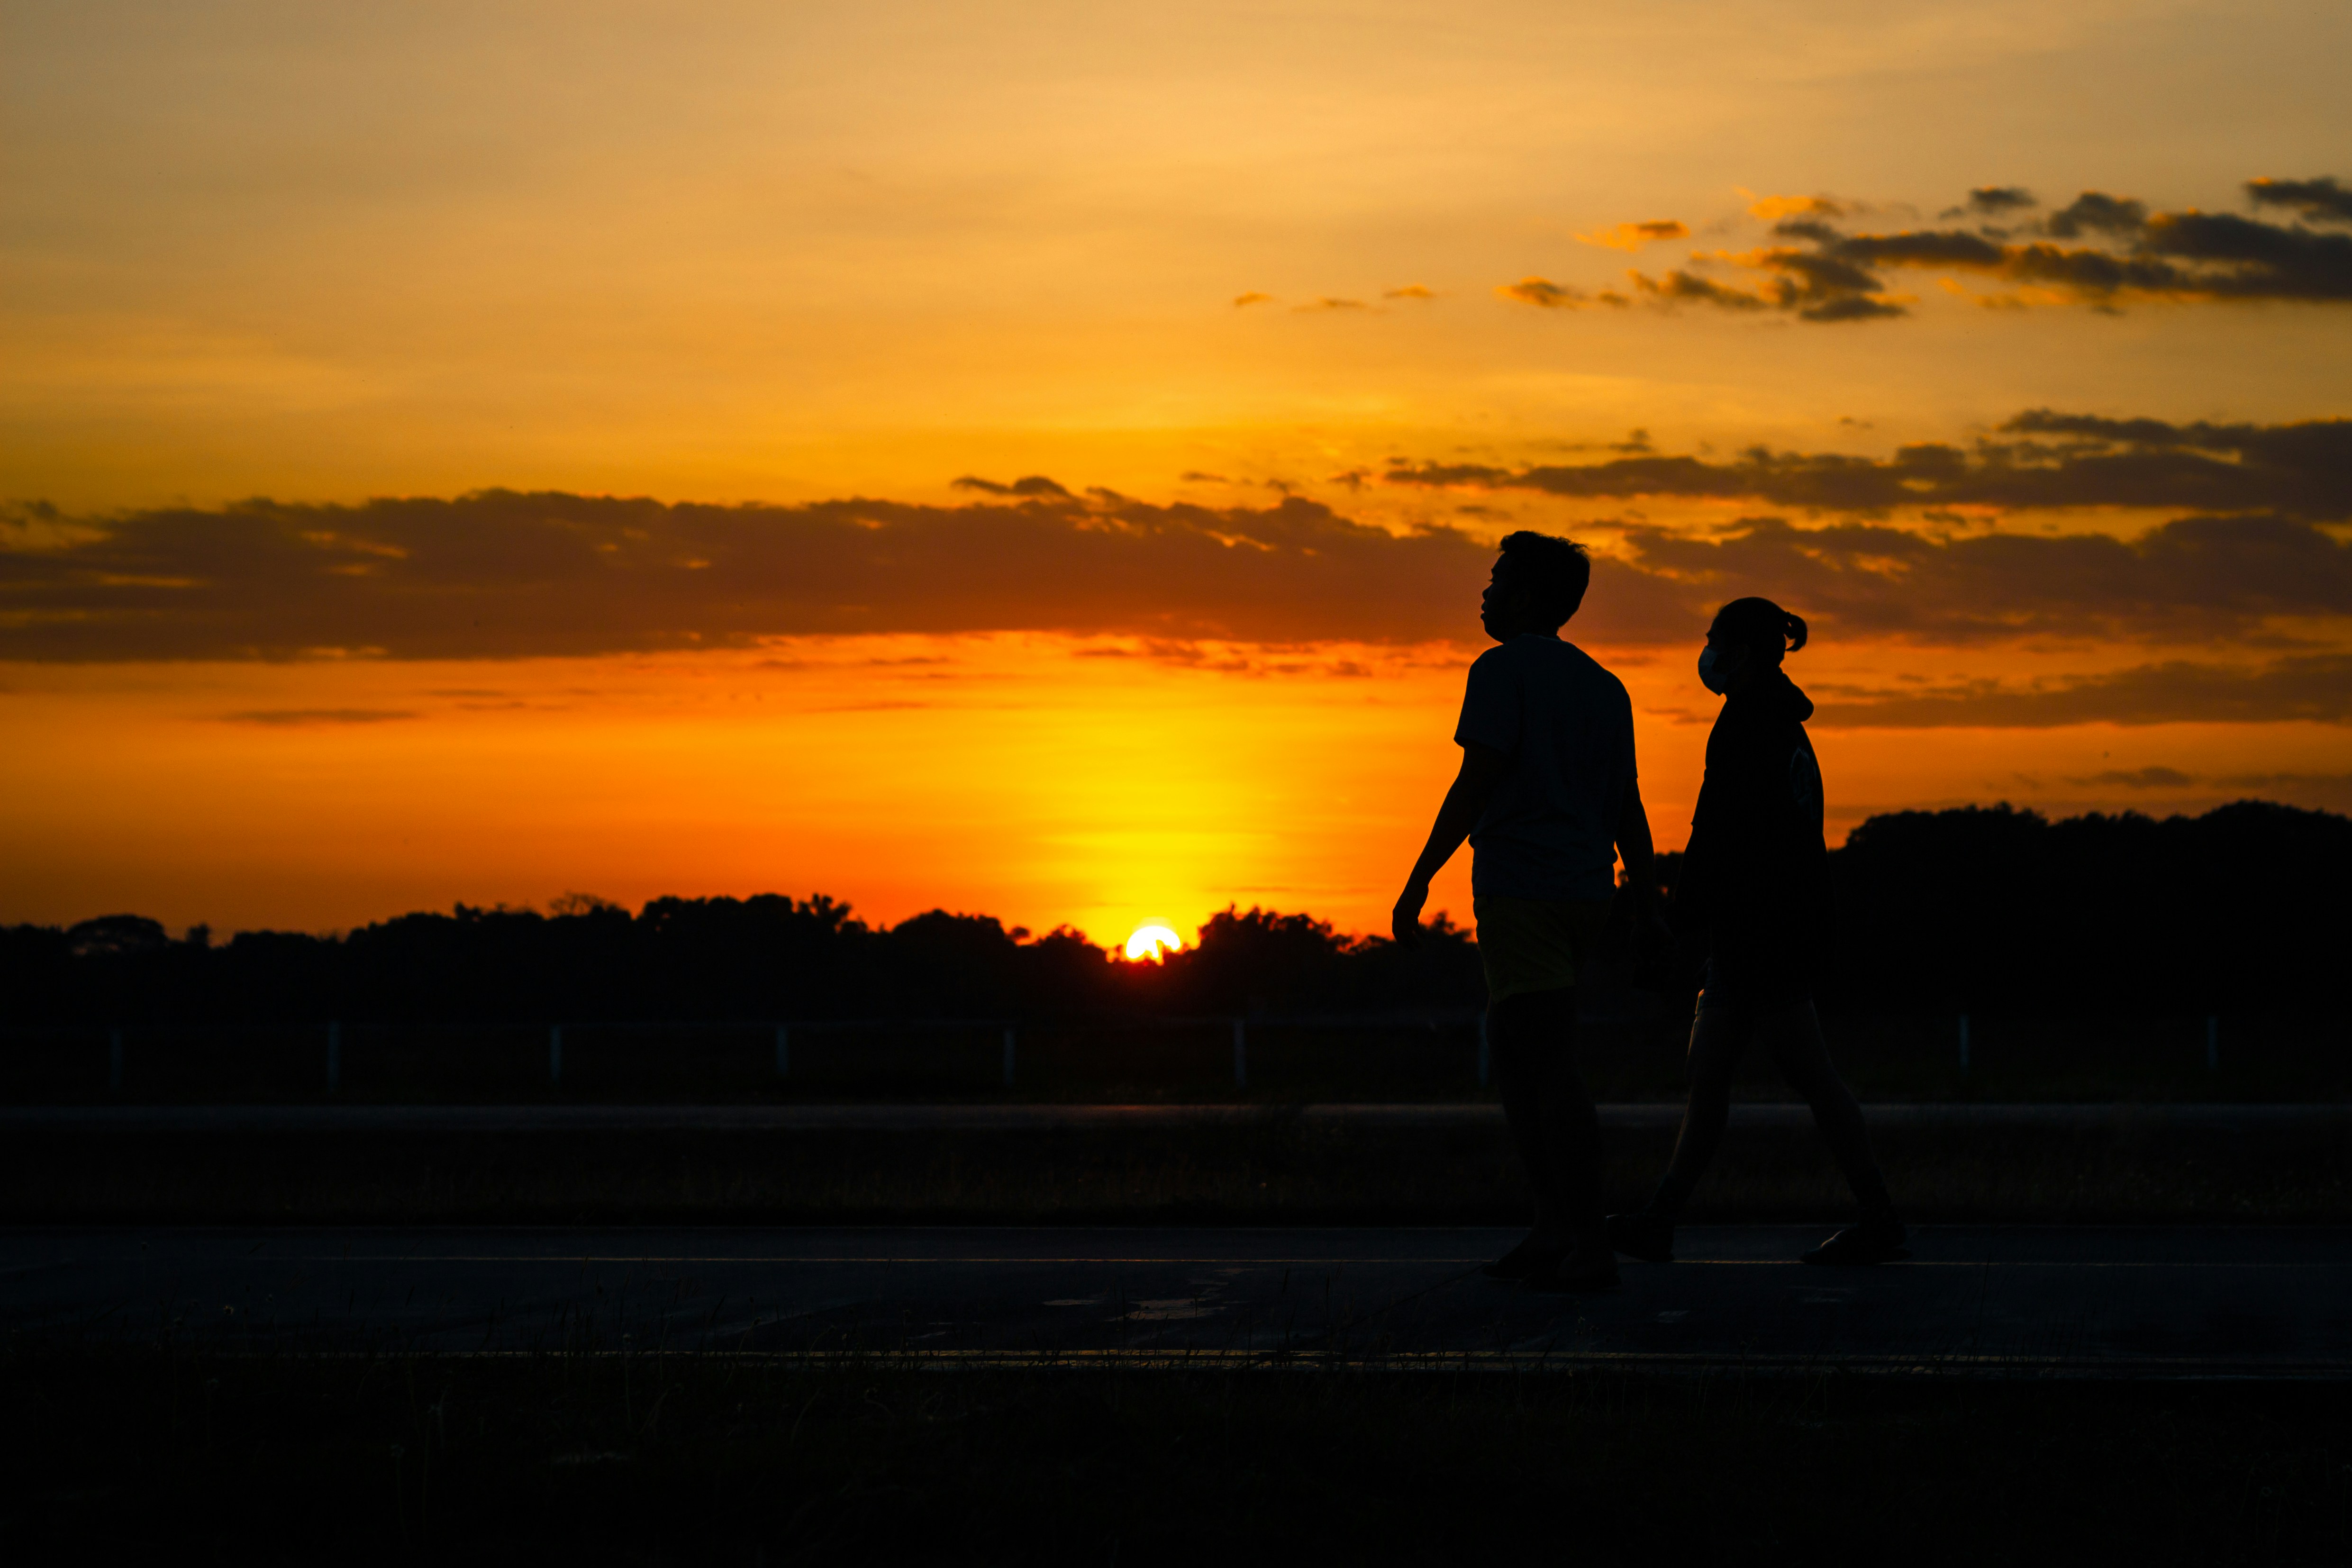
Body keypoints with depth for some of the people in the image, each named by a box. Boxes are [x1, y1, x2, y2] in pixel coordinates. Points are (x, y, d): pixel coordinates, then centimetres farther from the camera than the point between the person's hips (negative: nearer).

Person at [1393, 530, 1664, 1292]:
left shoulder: (1502, 672, -7)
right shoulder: (1604, 687, 16)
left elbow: (1475, 785, -14)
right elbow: (1627, 808, 16)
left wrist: (1419, 881, -11)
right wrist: (1651, 910, 18)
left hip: (1520, 891, -8)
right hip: (1584, 891, 8)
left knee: (1547, 1064, -8)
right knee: (1514, 1052, 16)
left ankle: (1589, 1246, -13)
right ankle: (1556, 1229, 12)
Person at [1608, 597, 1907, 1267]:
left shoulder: (1747, 723, -12)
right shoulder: (1786, 727, 18)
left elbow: (1719, 827, -17)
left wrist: (1689, 910, -11)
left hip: (1754, 922, -10)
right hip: (1790, 919, 10)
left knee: (1810, 1075, -7)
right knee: (1707, 1073, 8)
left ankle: (1881, 1223, -5)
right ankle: (1658, 1223, 7)